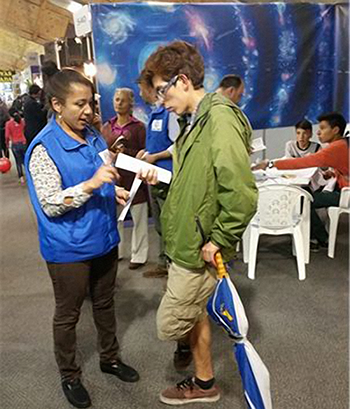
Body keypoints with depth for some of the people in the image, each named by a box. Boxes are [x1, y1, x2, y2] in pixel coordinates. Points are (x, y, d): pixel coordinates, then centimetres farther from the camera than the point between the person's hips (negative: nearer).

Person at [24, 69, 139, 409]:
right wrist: (91, 185, -31)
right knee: (68, 315, 13)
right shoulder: (44, 147, -17)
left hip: (104, 239, 7)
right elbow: (50, 205, -20)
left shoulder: (94, 137, 4)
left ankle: (110, 358, 44)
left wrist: (116, 190, -1)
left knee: (104, 304, 22)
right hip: (69, 249, -6)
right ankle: (69, 377, 34)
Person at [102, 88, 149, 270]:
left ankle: (138, 255, 14)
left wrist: (125, 152, -16)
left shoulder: (138, 126, 1)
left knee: (138, 218, 2)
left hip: (133, 178, -3)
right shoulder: (107, 127, 11)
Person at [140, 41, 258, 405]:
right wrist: (161, 179, 3)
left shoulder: (220, 120, -21)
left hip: (198, 250, -10)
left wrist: (218, 241, -20)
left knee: (169, 325, 3)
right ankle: (203, 383, 43)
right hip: (187, 243, 10)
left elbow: (242, 195, -29)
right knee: (193, 313, 22)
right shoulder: (196, 121, 10)